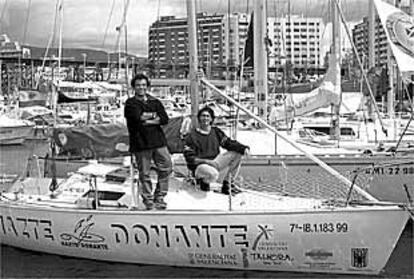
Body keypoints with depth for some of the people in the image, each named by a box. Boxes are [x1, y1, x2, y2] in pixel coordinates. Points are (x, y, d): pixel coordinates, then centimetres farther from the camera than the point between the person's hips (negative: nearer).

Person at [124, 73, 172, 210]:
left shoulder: (155, 102, 14)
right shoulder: (130, 103, 4)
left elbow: (165, 119, 1)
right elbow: (138, 117, -15)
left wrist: (147, 121, -9)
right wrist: (154, 115, 0)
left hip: (158, 140, 4)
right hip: (140, 142, -3)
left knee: (166, 168, 1)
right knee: (144, 173, 1)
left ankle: (159, 197, 15)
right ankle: (148, 200, 15)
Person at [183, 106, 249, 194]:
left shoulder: (216, 132, 9)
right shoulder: (192, 136, -6)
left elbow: (228, 143, 4)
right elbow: (190, 157, -9)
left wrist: (243, 148, -15)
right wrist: (207, 161, -21)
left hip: (215, 162, 6)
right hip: (200, 165, -6)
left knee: (237, 153, -8)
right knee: (213, 174, -41)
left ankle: (227, 184, -3)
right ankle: (203, 180, -1)